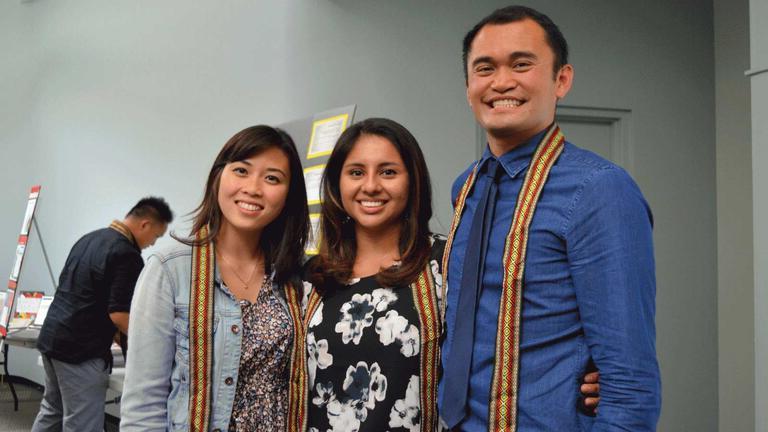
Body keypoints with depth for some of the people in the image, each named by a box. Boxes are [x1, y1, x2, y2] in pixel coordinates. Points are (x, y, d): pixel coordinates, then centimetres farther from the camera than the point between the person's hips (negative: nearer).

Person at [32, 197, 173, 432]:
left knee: (51, 412, 21)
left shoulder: (89, 238, 13)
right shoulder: (127, 255, -16)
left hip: (50, 337, 9)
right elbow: (119, 314, -20)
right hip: (81, 350, -9)